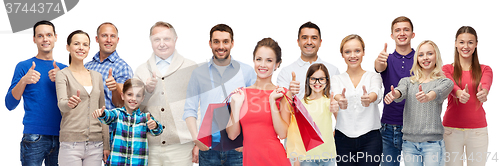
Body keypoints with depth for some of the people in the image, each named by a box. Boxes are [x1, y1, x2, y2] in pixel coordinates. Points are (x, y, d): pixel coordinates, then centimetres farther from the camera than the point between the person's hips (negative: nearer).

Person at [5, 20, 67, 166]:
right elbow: (10, 105, -2)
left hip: (60, 137, 3)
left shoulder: (63, 69, 13)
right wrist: (23, 81, -17)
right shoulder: (24, 66, 4)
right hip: (34, 137, -3)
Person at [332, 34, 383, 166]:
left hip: (370, 139, -1)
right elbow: (335, 93, -16)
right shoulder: (337, 79, 8)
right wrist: (340, 100, -41)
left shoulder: (373, 77, 6)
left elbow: (377, 93, -17)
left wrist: (369, 98, -42)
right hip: (343, 139, 1)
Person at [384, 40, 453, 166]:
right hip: (409, 142, 3)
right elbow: (401, 91, -10)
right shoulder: (407, 81, 12)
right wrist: (393, 94, -35)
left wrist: (427, 96, -42)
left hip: (432, 142, -2)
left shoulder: (445, 82, 4)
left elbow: (438, 93, -19)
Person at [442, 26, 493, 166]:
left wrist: (483, 93, -40)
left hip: (477, 130, 1)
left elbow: (485, 85, -16)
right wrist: (460, 93, -41)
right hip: (451, 129, -1)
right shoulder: (447, 69, 5)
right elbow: (450, 85, -18)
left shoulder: (485, 70, 7)